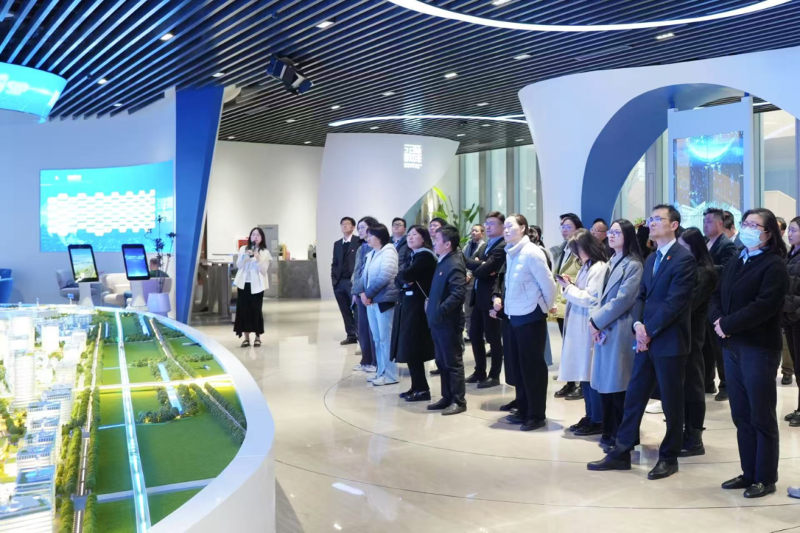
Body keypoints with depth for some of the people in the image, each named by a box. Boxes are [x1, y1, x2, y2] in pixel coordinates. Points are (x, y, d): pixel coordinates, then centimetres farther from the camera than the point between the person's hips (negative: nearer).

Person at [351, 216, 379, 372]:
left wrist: (367, 291, -17)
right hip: (360, 292, 8)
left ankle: (376, 362, 7)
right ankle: (366, 360, 19)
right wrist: (355, 292, 14)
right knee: (362, 328, 11)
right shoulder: (361, 248, 16)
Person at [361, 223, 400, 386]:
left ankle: (390, 375, 3)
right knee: (377, 339, 11)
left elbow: (384, 277, -18)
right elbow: (366, 275, 14)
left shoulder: (388, 252, -9)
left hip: (384, 300, -8)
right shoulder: (371, 254, 16)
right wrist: (364, 293, -4)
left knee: (386, 339, -4)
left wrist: (368, 294, -13)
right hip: (371, 301, 8)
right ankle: (381, 372, 19)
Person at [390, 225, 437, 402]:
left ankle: (422, 389, 1)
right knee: (408, 347, 9)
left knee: (413, 348, -7)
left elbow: (408, 275, -22)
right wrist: (404, 280, -8)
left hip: (417, 305, -9)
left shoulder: (426, 256, -10)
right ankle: (416, 387, 17)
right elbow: (398, 279, 12)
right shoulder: (412, 256, 18)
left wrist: (403, 274, -2)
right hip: (406, 304, 9)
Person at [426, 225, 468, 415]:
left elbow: (458, 293, -26)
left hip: (448, 322, -10)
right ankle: (447, 398, 24)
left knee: (453, 362, 0)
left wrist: (440, 310, -23)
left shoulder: (454, 264, -17)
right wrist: (430, 302, 11)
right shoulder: (443, 261, 13)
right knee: (441, 362, 15)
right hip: (438, 321, 10)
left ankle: (459, 401, 10)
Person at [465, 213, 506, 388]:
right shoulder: (486, 245, 17)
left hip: (491, 298, -9)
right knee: (475, 334, 14)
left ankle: (494, 376, 12)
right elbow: (469, 261, 4)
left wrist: (474, 269, -3)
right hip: (479, 296, 9)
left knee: (493, 338, 1)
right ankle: (479, 372, 25)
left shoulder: (502, 247, -14)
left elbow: (484, 270, -22)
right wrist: (479, 264, -15)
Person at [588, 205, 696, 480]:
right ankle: (621, 453, 17)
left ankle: (669, 458, 19)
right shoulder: (651, 259, 16)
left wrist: (649, 331, -14)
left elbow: (674, 302, -17)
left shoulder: (684, 259, -11)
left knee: (671, 402, 5)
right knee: (633, 397, 10)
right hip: (646, 340, 8)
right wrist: (638, 324, -5)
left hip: (669, 341, -7)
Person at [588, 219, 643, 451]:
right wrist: (594, 319, -1)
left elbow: (622, 300, -16)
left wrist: (596, 321, -12)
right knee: (605, 383, 11)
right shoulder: (611, 262, 16)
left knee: (618, 384, -2)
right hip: (603, 330, 8)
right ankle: (609, 432, 22)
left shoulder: (633, 265, -9)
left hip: (619, 331, -8)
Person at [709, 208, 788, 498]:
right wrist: (718, 320, -8)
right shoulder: (733, 264, 16)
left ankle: (766, 478, 13)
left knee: (761, 417, 2)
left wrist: (728, 324, -16)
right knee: (741, 415, 12)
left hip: (759, 349, -7)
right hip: (732, 347, 7)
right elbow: (717, 297, 12)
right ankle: (749, 473, 23)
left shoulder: (774, 265, -9)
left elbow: (763, 306, -20)